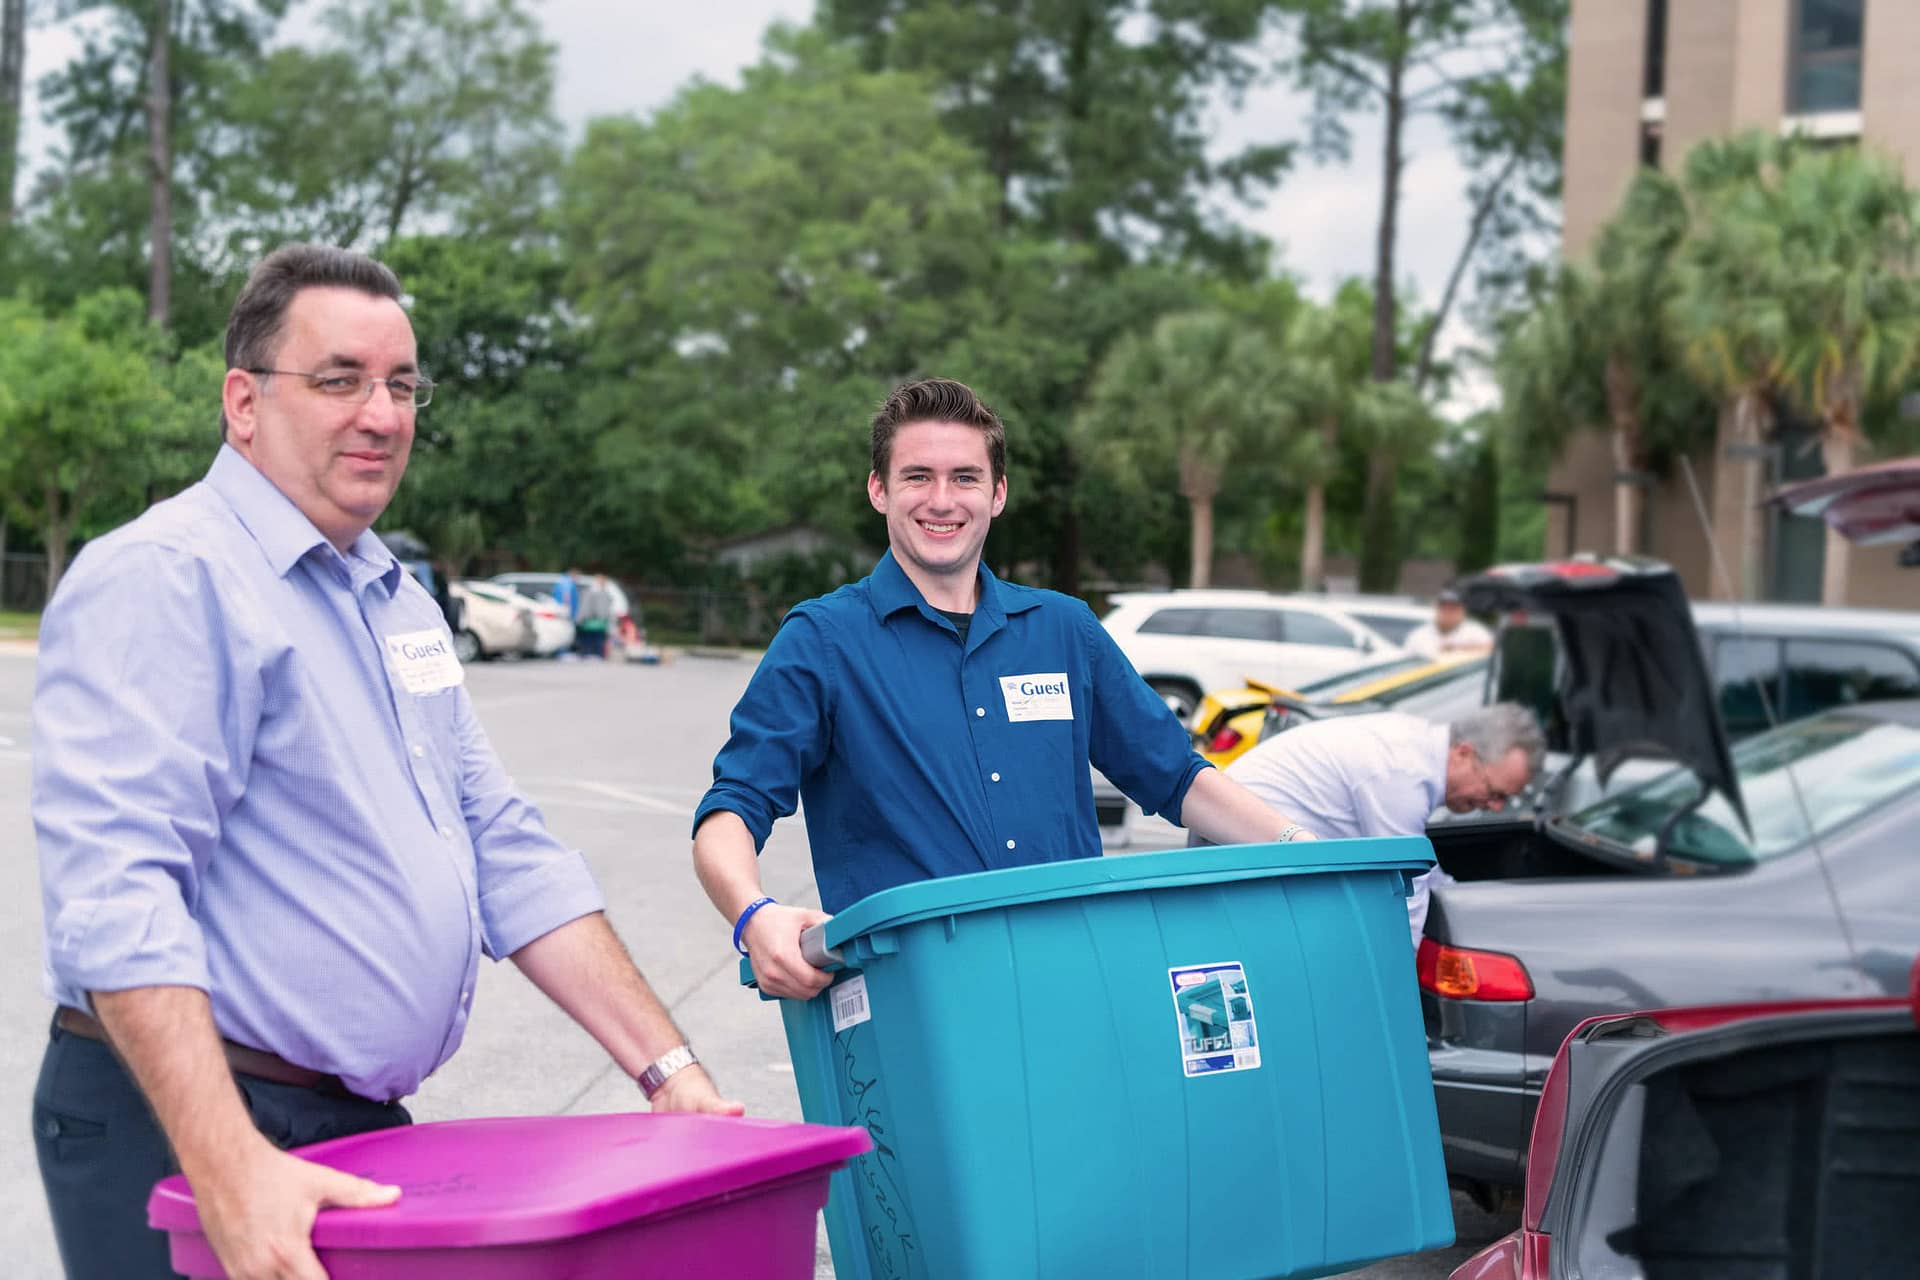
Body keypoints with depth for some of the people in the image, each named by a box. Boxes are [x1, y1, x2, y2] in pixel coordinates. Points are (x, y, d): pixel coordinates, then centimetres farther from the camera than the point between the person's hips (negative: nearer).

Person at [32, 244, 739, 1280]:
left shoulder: (394, 600, 15)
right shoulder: (165, 578, -14)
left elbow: (505, 854, 16)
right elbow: (115, 885, -26)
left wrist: (666, 1067, 7)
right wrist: (231, 1173, -36)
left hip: (365, 1127, 8)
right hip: (183, 1129, -8)